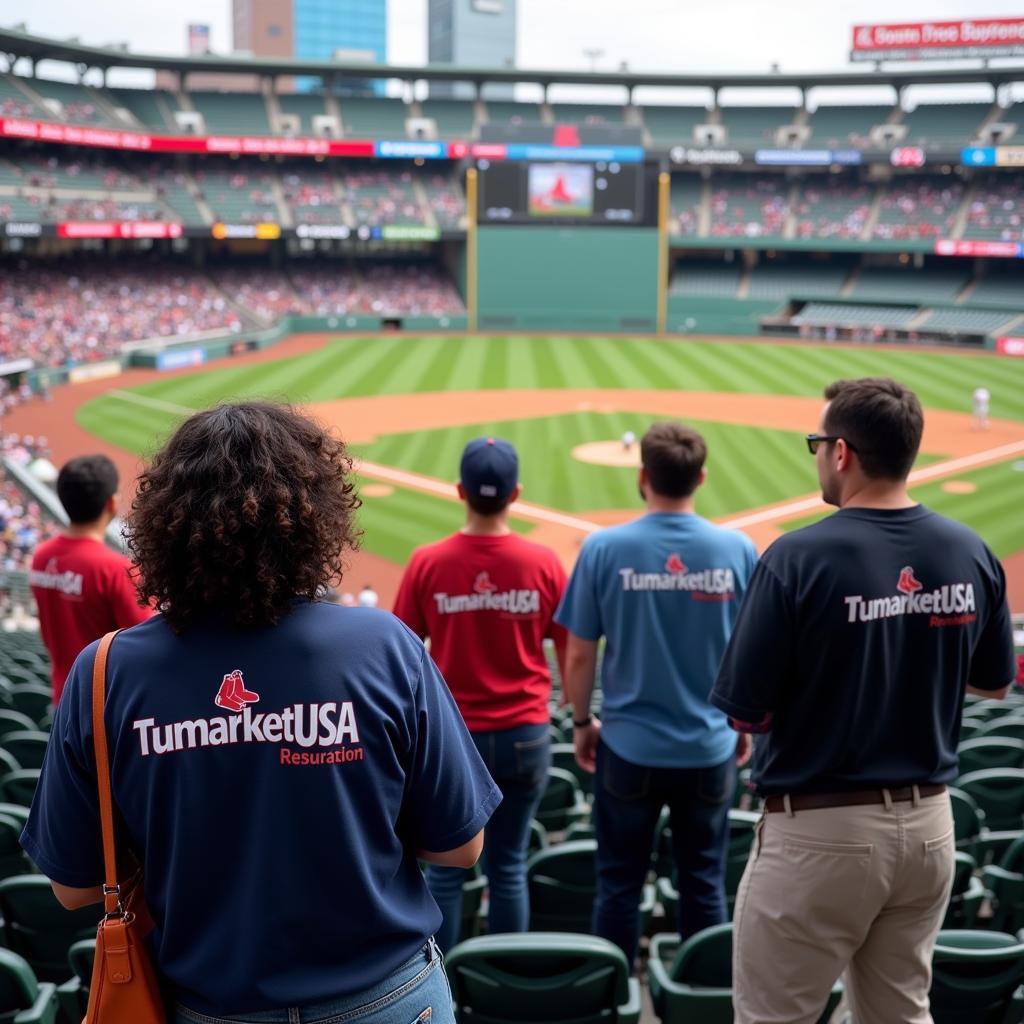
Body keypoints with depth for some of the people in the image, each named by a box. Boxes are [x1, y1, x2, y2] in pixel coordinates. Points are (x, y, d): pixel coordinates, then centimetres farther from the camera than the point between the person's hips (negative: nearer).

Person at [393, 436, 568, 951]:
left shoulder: (427, 562, -8)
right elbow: (569, 651, 3)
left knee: (445, 869, 9)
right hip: (523, 735, 1)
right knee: (509, 867, 10)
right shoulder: (543, 563, -6)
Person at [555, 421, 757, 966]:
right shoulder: (738, 549, -7)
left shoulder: (604, 548, -10)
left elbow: (579, 656, -6)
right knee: (704, 886, 15)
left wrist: (582, 723, 10)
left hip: (629, 747, -1)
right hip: (711, 747, 1)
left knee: (619, 886, 13)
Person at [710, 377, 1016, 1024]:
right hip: (928, 825, 6)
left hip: (821, 831, -5)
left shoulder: (799, 558, -18)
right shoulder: (971, 554, -2)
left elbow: (746, 713, -14)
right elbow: (994, 684, 12)